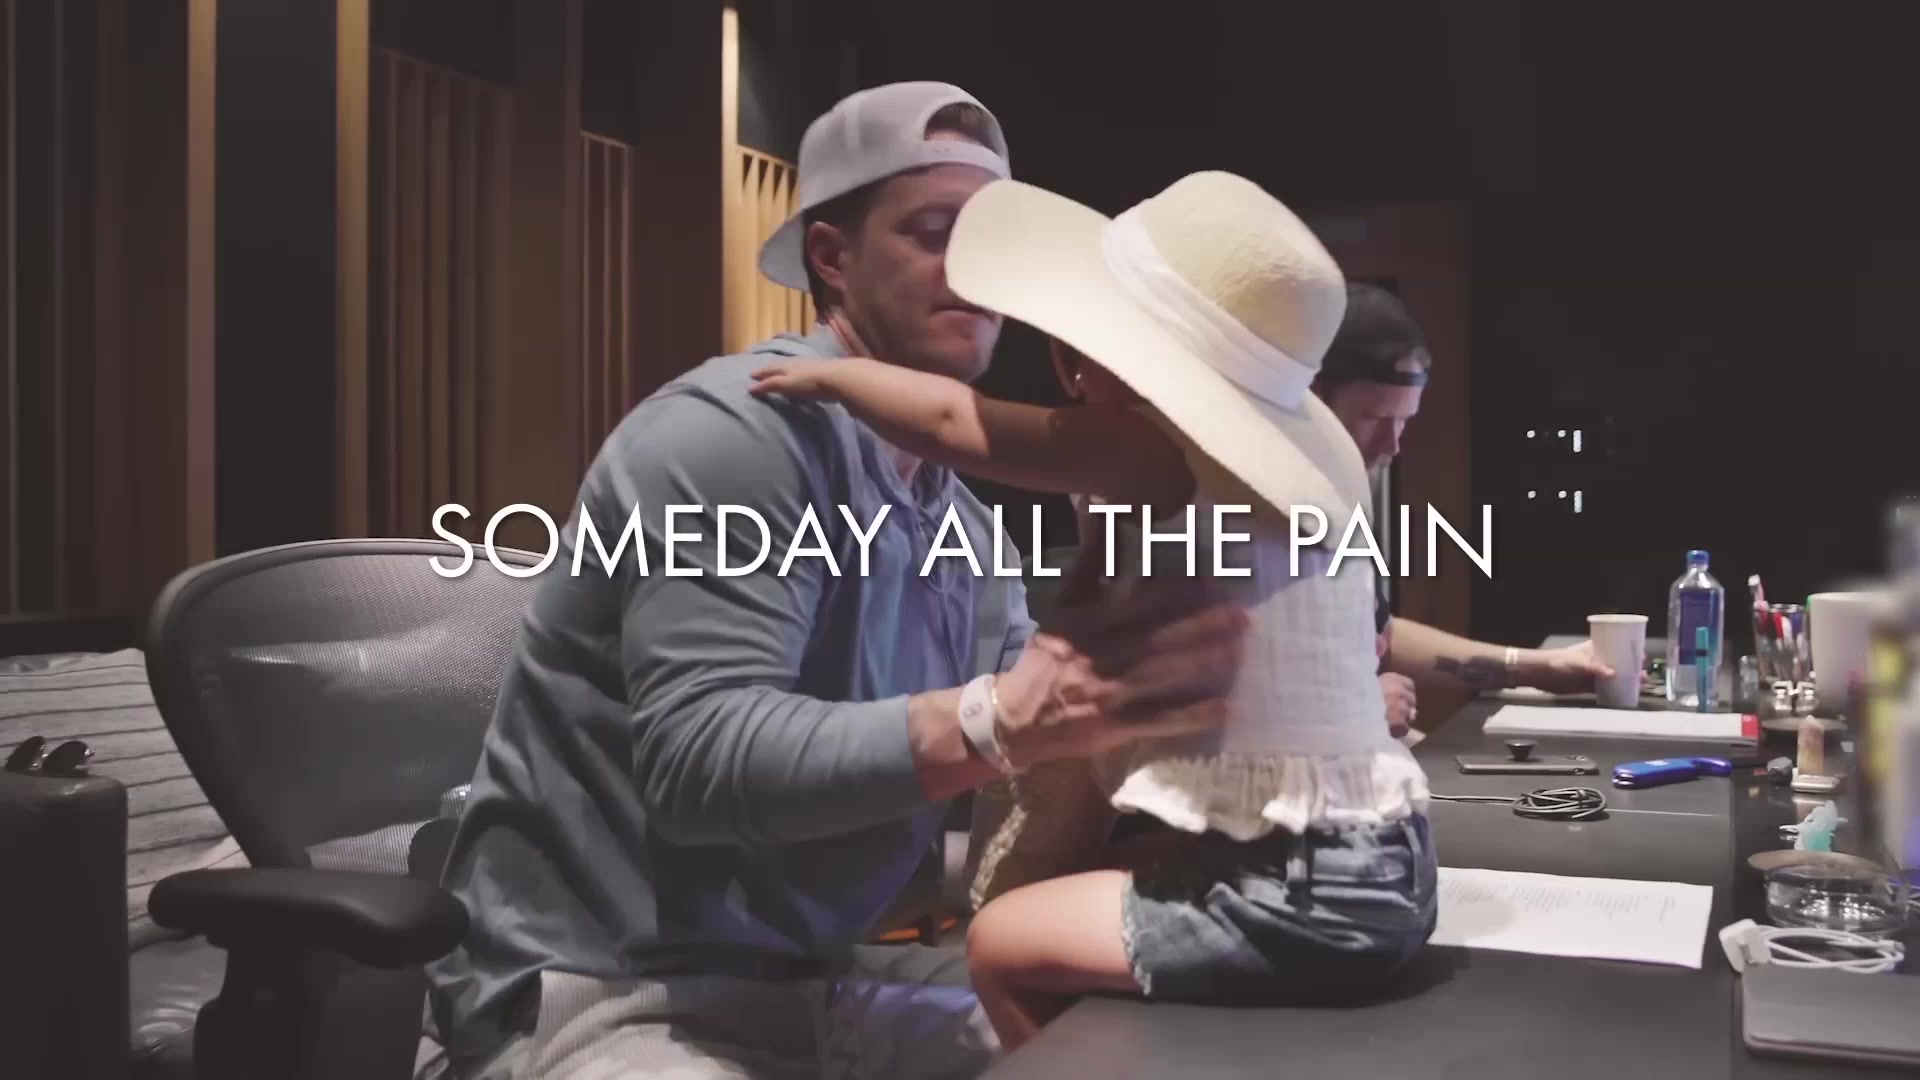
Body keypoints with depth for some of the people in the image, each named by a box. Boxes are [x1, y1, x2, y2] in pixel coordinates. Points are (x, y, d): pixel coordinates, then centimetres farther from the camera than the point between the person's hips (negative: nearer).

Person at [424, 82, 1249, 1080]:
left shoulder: (963, 513, 8)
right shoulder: (735, 430, -16)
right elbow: (700, 759, -28)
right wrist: (998, 722, -38)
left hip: (812, 978, 8)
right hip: (605, 993, -8)